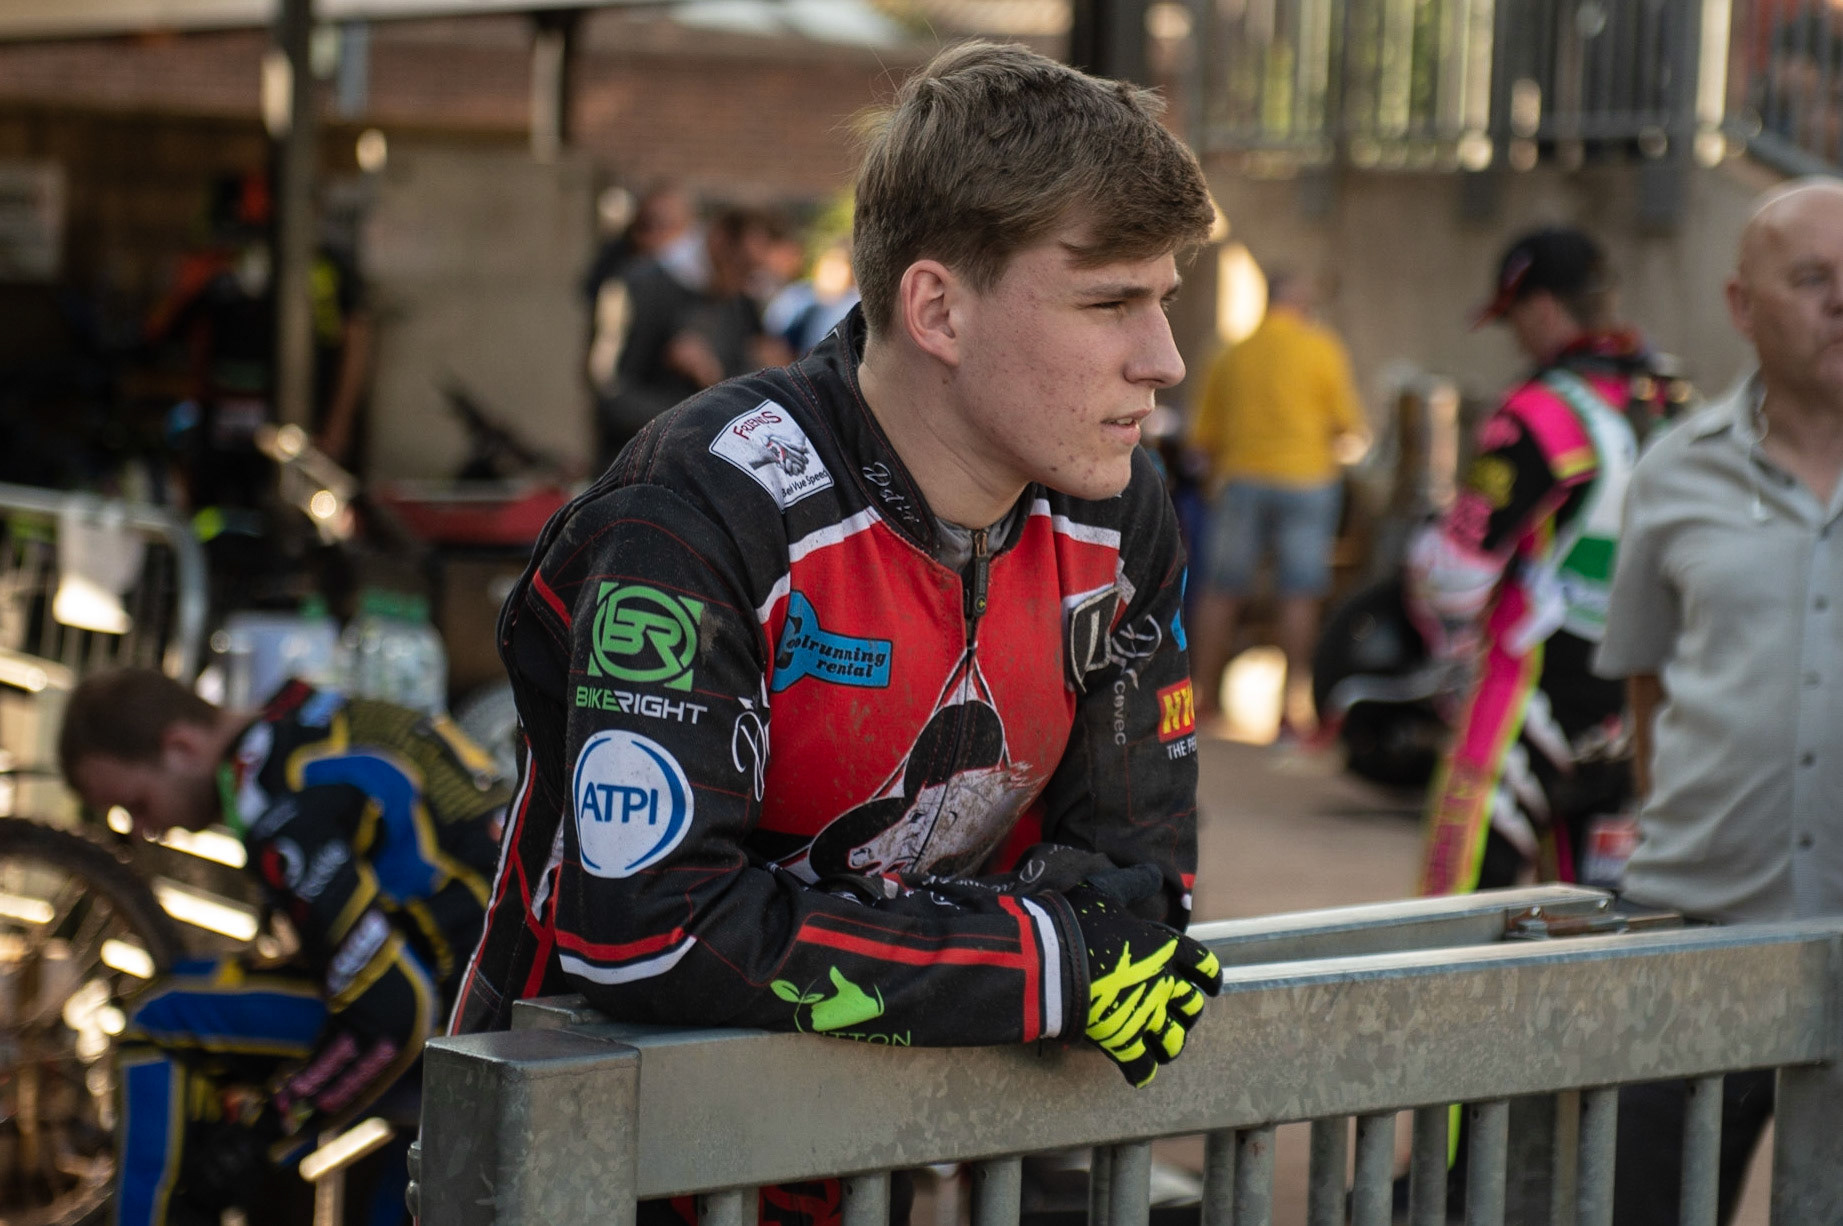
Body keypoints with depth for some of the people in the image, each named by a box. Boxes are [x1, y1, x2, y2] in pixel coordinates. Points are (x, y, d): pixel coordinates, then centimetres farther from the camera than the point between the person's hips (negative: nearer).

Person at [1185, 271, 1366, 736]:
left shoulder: (1231, 357, 6)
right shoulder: (1321, 349, -3)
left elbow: (1205, 439, 9)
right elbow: (1349, 427, -1)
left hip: (1242, 476, 3)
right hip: (1307, 479, -2)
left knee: (1221, 592, 10)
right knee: (1299, 595, -2)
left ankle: (1205, 696, 15)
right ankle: (1294, 703, -5)